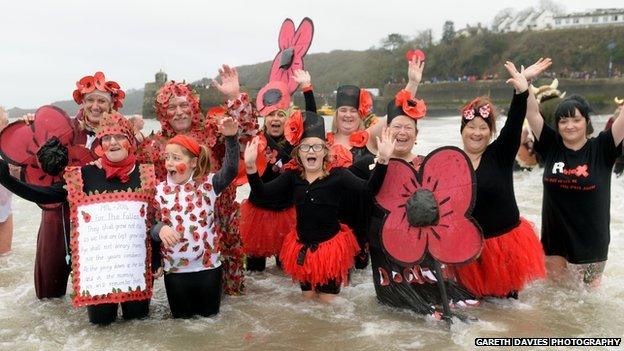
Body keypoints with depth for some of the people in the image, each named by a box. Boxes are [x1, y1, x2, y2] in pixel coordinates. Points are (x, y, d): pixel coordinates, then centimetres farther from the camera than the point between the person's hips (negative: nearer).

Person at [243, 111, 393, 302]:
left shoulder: (337, 175, -13)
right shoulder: (292, 176, -3)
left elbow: (370, 187, -25)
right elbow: (262, 191, -9)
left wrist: (382, 160, -40)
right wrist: (251, 166, -25)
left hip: (330, 245, -3)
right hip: (302, 247, 4)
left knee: (327, 299, 10)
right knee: (308, 297, 21)